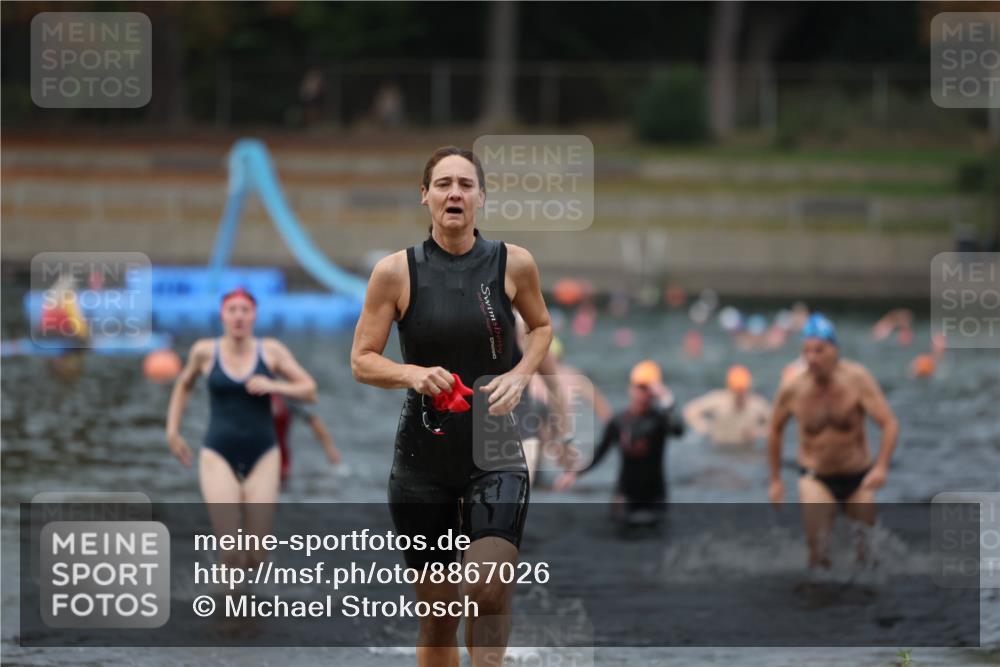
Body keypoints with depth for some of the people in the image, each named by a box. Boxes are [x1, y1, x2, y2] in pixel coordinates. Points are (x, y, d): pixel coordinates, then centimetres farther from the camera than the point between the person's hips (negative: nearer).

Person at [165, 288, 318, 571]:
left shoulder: (271, 351, 0)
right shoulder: (205, 351, 0)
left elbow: (309, 391, 1)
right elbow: (183, 386, 19)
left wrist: (273, 386, -15)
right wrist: (172, 432, 13)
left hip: (262, 457, 1)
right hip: (219, 457, -1)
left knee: (256, 554, 1)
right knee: (232, 551, -17)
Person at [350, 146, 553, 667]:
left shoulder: (513, 264, -2)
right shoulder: (396, 271, -5)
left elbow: (541, 326, 17)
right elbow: (362, 361, 1)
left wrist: (519, 375, -3)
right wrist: (414, 374, -18)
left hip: (495, 450, 0)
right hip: (423, 454, 0)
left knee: (488, 590, -23)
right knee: (437, 615, 7)